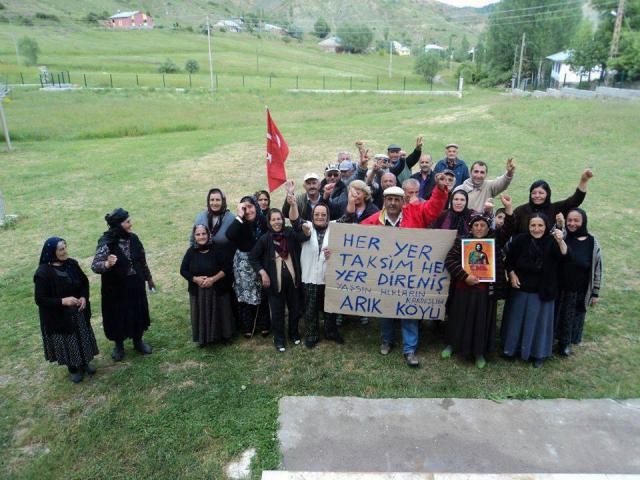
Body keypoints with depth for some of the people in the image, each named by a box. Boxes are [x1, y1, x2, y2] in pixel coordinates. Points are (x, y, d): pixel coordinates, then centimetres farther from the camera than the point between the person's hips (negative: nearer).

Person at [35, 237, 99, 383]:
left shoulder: (72, 264, -6)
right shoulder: (43, 273, -21)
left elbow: (84, 282, 6)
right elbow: (40, 299, -17)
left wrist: (84, 297, -11)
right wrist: (62, 301, -28)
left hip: (78, 312, 5)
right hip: (58, 316, -5)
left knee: (83, 337, 18)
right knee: (67, 342, 10)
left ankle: (85, 362, 40)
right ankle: (73, 368, 33)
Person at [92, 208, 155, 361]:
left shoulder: (133, 238, -4)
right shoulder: (106, 242, -20)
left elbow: (142, 260, 7)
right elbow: (94, 265, -25)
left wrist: (149, 278, 16)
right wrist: (107, 264, -47)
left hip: (136, 285, 5)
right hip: (116, 288, -4)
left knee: (138, 313, 17)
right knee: (118, 315, 12)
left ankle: (138, 341, 39)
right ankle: (119, 345, 35)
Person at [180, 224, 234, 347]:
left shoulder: (217, 250, -9)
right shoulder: (191, 252, -3)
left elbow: (227, 268, -10)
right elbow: (183, 270, 1)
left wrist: (213, 279, -19)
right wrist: (195, 279, -15)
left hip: (217, 290, -2)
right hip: (198, 291, 2)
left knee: (219, 314, 9)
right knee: (201, 315, 9)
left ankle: (224, 335, 27)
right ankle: (203, 338, 25)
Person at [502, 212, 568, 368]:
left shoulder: (551, 242, -13)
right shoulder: (520, 240, -9)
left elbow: (564, 256, -32)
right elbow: (509, 260, 4)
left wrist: (561, 241, -49)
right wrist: (512, 274, -10)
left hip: (542, 292, -1)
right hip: (520, 289, 2)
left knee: (538, 321, 11)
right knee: (516, 319, 15)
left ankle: (538, 353, 28)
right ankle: (511, 348, 34)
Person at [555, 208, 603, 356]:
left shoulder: (592, 243, -10)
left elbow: (597, 269, -4)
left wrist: (595, 293, -1)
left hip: (579, 292, 0)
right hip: (558, 289, 0)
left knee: (572, 318, 17)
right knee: (555, 316, 16)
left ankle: (565, 343, 40)